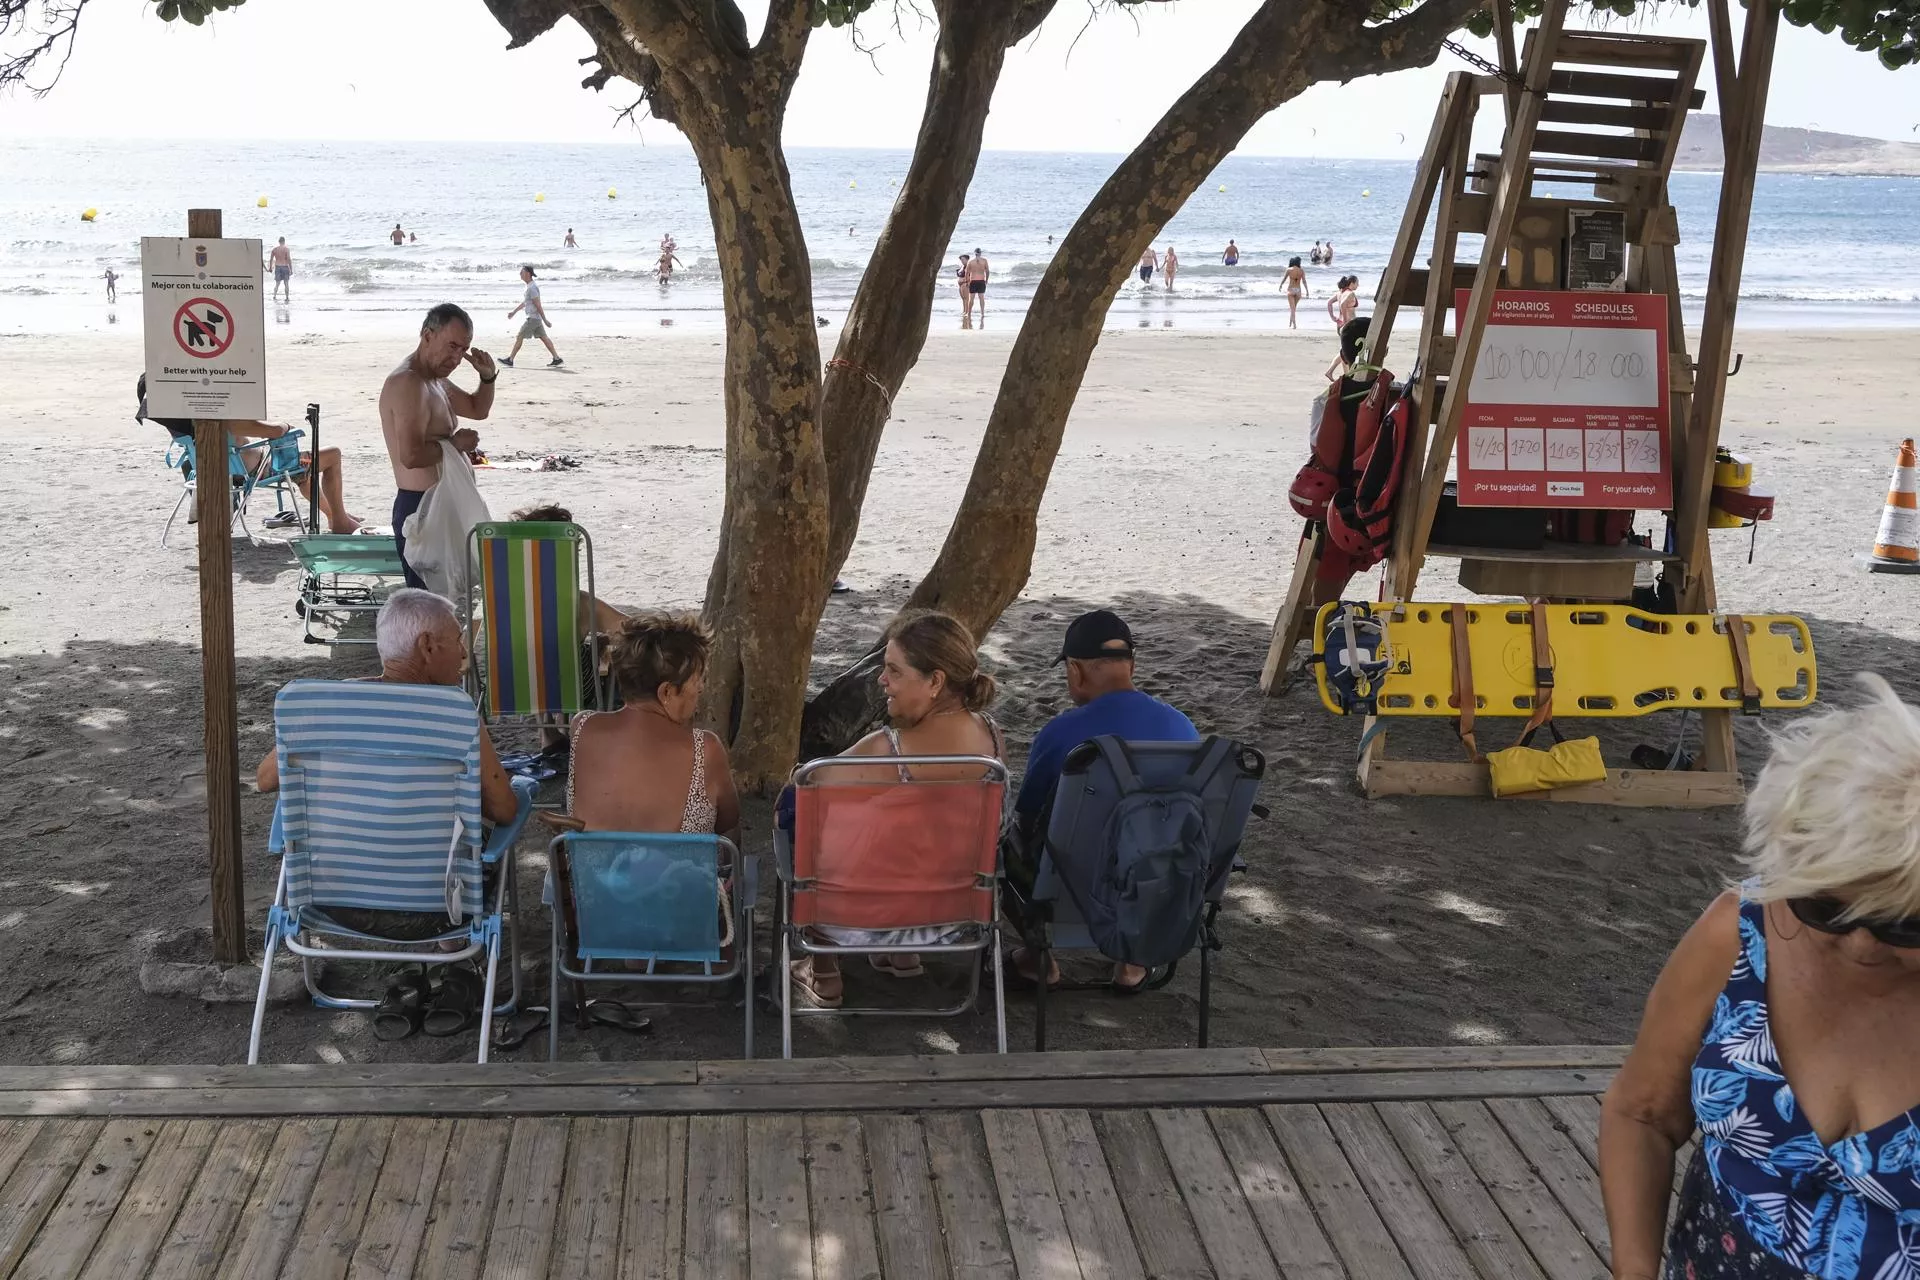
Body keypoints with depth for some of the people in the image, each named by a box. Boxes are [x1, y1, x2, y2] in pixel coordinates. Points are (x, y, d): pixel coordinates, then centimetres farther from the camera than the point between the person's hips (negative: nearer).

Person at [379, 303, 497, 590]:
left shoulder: (436, 381, 15)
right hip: (420, 508, -11)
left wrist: (488, 377, 12)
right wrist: (454, 444, -14)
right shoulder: (408, 383, -18)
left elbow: (478, 410, 31)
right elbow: (411, 455, -29)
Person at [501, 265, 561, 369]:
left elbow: (538, 305, -21)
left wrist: (545, 320, -22)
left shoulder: (532, 288, -19)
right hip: (536, 318, 10)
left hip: (532, 318, -10)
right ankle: (556, 359, 7)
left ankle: (510, 360, 2)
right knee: (543, 337, 9)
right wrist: (514, 312, 31)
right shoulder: (530, 286, 14)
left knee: (519, 337, -3)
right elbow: (524, 302, 27)